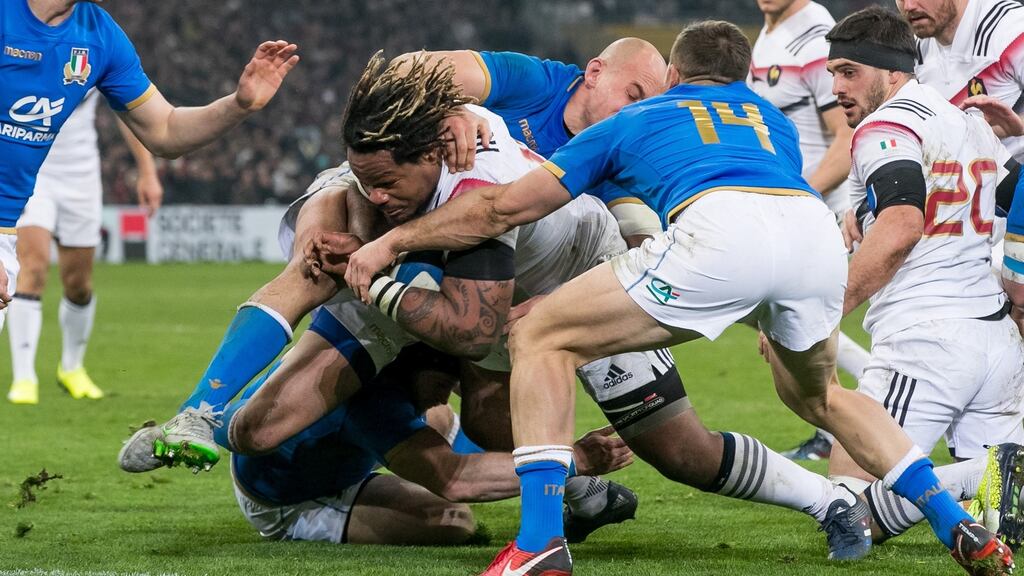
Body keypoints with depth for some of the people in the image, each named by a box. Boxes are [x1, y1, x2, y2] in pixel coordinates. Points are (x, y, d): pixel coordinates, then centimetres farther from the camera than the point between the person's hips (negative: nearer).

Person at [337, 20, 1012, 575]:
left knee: (542, 338, 9)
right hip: (819, 230, 5)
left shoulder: (634, 121, 31)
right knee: (816, 394, 35)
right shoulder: (772, 118, 40)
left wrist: (391, 242, 39)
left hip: (721, 227, -5)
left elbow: (508, 207, 29)